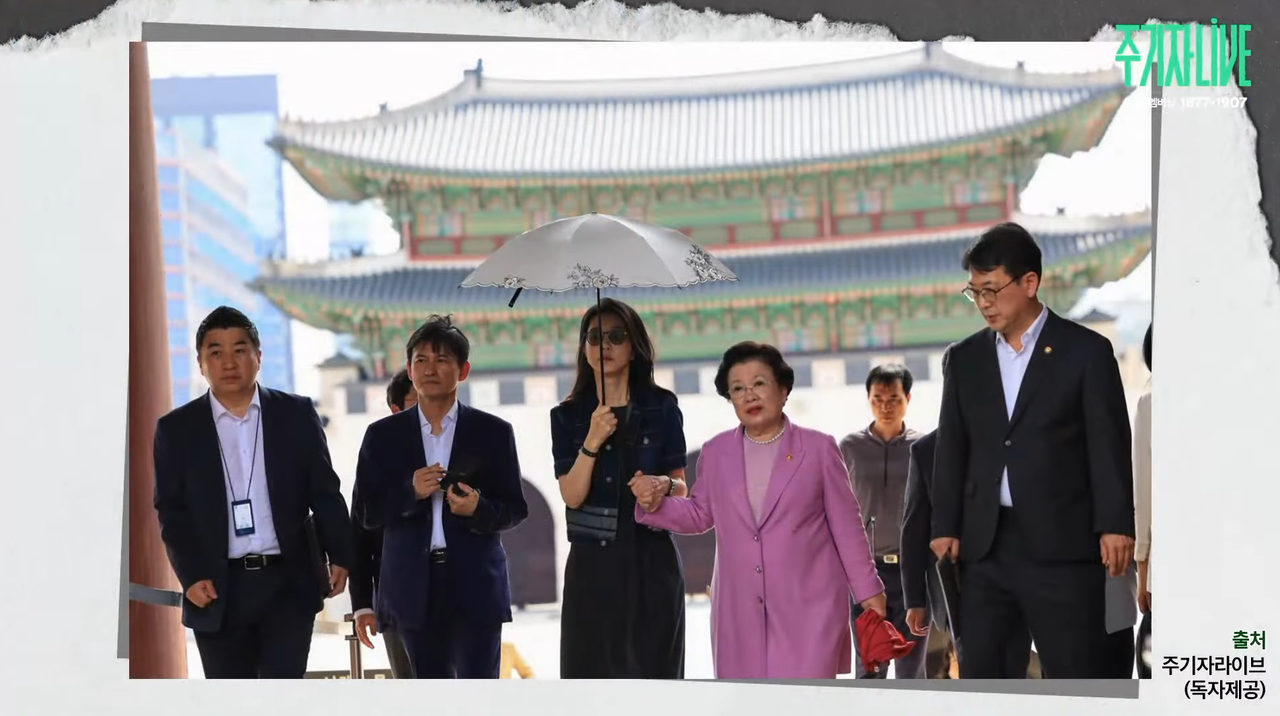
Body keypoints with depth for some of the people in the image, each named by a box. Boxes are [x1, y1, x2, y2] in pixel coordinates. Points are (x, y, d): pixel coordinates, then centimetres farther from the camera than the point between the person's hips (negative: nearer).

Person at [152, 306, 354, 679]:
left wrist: (339, 556, -2)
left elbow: (325, 491, 6)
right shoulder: (177, 429, 4)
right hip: (218, 589, 0)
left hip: (288, 583, 0)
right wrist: (192, 576, -10)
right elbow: (171, 511, 1)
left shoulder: (296, 414, 5)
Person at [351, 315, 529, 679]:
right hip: (415, 588, 2)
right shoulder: (383, 435, 7)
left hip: (476, 585, -2)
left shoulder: (493, 432, 4)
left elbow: (515, 509, 5)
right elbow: (364, 512, 4)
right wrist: (410, 492, -14)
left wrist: (479, 509, -16)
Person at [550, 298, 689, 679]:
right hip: (593, 564, 0)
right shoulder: (567, 416, 4)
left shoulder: (662, 407, 3)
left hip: (651, 562, 0)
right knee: (593, 675, -2)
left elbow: (681, 486, 4)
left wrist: (664, 485, -18)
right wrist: (592, 441, -19)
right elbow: (571, 495, -5)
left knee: (653, 673, 0)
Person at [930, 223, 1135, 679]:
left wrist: (1115, 525, -11)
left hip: (1062, 545, -4)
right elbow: (952, 449, 13)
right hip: (985, 547, 4)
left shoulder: (1086, 351, -1)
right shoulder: (964, 359, 12)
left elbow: (1109, 445, -4)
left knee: (1077, 677, -2)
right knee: (978, 675, 5)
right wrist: (946, 527, 7)